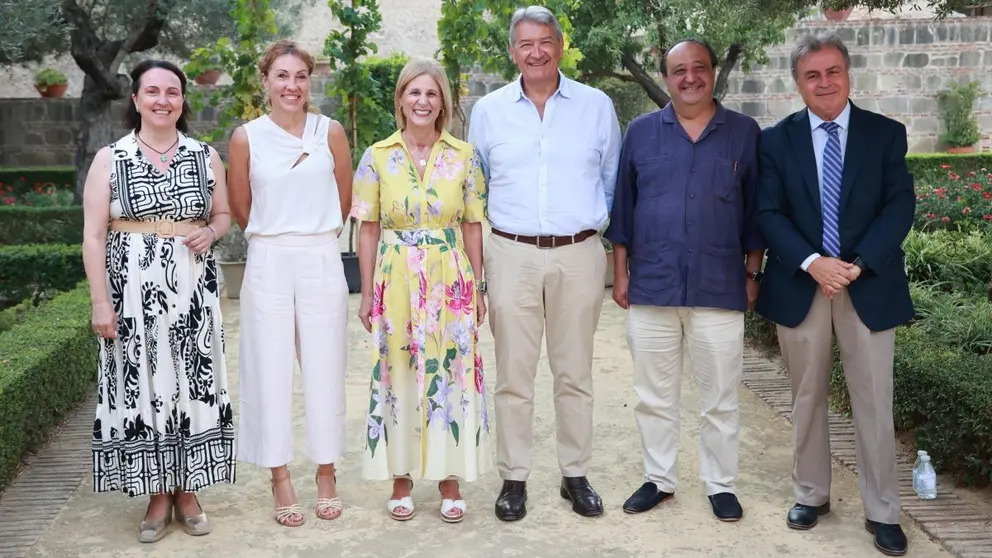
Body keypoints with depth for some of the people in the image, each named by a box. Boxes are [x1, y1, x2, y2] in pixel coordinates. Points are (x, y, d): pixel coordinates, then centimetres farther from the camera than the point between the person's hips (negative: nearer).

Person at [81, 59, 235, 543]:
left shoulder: (205, 156, 8)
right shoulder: (110, 158, 2)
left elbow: (225, 214, 17)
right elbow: (93, 235, -2)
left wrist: (210, 233, -7)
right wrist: (100, 301, -9)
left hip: (192, 286, 2)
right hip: (133, 287, -1)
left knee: (191, 381, 4)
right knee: (142, 384, 2)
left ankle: (187, 491, 18)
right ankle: (158, 495, 15)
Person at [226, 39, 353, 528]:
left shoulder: (330, 131, 1)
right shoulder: (246, 137, 0)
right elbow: (241, 211, 9)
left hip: (322, 260, 1)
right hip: (269, 263, 0)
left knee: (324, 367, 5)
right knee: (270, 369, 3)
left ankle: (326, 474, 19)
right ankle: (280, 479, 16)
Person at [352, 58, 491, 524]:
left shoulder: (463, 156, 2)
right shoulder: (378, 157, 2)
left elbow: (472, 226, 4)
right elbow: (369, 229, 3)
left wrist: (478, 287, 2)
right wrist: (367, 293, 2)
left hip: (451, 281, 0)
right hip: (396, 282, 0)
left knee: (451, 376, 4)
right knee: (397, 377, 5)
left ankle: (450, 480, 19)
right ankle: (401, 479, 21)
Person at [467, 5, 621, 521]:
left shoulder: (597, 106, 5)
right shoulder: (488, 110, 7)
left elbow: (612, 179, 12)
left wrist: (592, 219, 10)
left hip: (580, 255, 0)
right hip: (512, 255, 0)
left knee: (575, 375, 8)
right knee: (513, 376, 3)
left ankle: (575, 475, 21)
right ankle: (513, 479, 15)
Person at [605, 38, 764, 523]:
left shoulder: (745, 133, 4)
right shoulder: (641, 131, 5)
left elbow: (756, 210, 6)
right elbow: (622, 205, 7)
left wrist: (752, 274, 3)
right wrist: (620, 273, 4)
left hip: (719, 289, -1)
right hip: (650, 287, 1)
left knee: (720, 398, 7)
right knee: (654, 396, 11)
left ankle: (721, 484, 22)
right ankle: (659, 479, 25)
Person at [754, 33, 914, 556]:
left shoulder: (886, 134, 3)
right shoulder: (776, 140, 3)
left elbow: (900, 204, -3)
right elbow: (769, 213, -3)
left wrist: (859, 263, -16)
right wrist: (811, 263, -17)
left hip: (868, 286, 0)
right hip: (800, 286, 1)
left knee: (874, 401, 3)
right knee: (807, 398, 12)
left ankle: (881, 511, 16)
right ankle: (811, 494, 27)